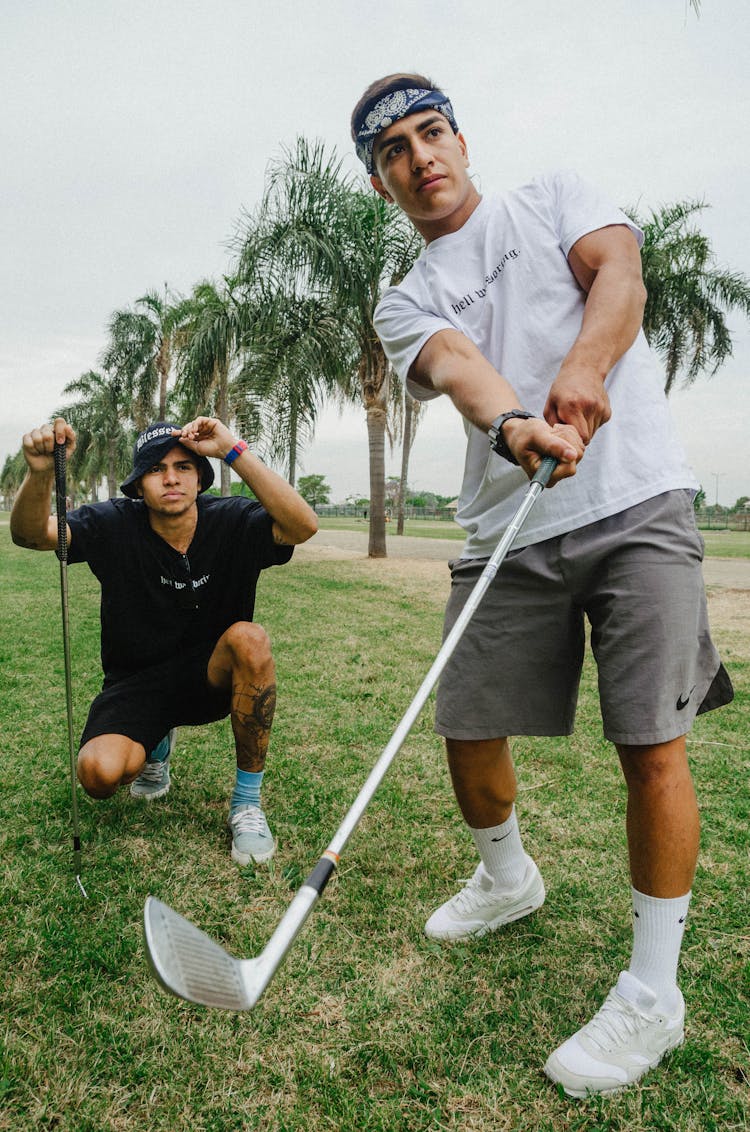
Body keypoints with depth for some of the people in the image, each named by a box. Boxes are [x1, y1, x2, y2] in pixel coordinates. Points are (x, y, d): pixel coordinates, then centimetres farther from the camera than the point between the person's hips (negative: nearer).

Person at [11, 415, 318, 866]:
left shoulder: (231, 522, -13)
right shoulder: (115, 525, -9)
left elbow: (304, 525, -31)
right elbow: (31, 533, -20)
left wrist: (234, 451, -36)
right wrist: (41, 473, -42)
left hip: (210, 678, -1)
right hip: (136, 684, 1)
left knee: (249, 638, -34)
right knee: (100, 773, -25)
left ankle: (248, 801, -17)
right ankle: (157, 744, 17)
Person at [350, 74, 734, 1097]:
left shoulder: (555, 197, 17)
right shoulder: (405, 304, 15)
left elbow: (619, 268, -4)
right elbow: (453, 363, -8)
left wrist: (584, 366, -25)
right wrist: (511, 426, -31)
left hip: (637, 502, -2)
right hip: (509, 533, 3)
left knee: (651, 742, -8)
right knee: (469, 729, 4)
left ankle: (652, 994, 9)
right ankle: (508, 878, 35)